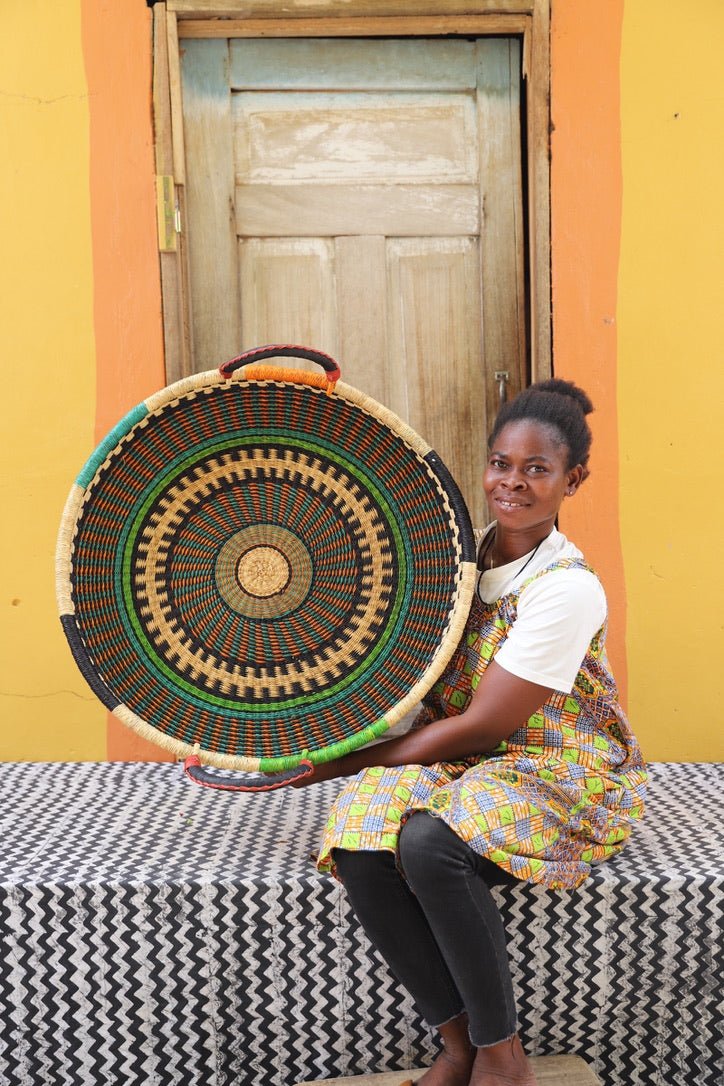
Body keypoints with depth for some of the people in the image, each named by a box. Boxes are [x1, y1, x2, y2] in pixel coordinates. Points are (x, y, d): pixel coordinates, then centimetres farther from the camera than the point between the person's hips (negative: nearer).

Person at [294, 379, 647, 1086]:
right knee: (360, 847, -25)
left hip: (559, 771, -6)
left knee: (430, 844, -35)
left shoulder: (568, 589, -17)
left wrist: (339, 763, -15)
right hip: (454, 757, 6)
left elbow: (478, 729, -18)